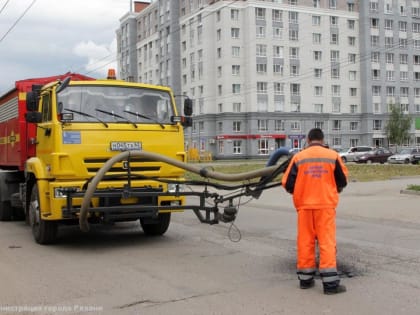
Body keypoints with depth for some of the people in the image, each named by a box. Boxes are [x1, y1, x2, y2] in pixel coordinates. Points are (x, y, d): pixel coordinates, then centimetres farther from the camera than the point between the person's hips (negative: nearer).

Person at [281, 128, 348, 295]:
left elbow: (287, 184, -2)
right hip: (326, 205, -1)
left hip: (304, 205, 1)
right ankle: (330, 283, -2)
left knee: (305, 242, 10)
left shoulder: (298, 157, -2)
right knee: (327, 242, 1)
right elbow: (342, 181, 6)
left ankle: (305, 278, 17)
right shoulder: (333, 155, -1)